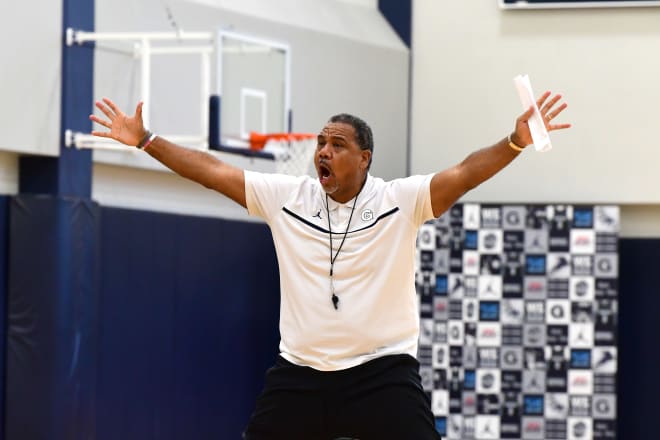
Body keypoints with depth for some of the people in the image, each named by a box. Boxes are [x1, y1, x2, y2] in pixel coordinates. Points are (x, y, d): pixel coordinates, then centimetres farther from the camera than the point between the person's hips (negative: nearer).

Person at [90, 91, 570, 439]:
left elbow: (464, 174, -20)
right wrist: (144, 139, 2)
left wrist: (516, 141, -35)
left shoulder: (401, 200, -7)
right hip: (299, 373, 3)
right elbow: (212, 170, 4)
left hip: (383, 372, -3)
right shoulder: (286, 197, 2)